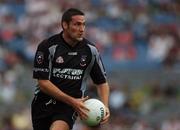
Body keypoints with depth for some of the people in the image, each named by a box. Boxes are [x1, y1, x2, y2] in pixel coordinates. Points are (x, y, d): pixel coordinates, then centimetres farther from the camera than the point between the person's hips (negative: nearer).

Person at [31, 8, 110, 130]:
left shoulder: (90, 50, -2)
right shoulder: (47, 47, -10)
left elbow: (102, 82, 8)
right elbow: (43, 82, -12)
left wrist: (105, 107, -11)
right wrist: (72, 101, -20)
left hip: (70, 106, -1)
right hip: (44, 102, 1)